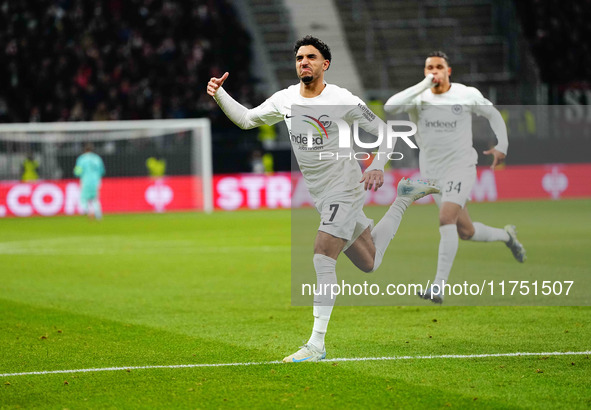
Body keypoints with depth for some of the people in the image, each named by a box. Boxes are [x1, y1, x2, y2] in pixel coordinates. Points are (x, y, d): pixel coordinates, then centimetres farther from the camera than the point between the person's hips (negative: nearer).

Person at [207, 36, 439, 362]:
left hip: (344, 190, -7)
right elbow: (246, 119, 14)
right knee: (370, 264, 17)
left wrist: (378, 166, -22)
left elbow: (383, 130, -7)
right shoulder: (285, 99, 2)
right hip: (322, 197, 7)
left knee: (322, 259, -20)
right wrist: (219, 94, -1)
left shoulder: (343, 101, -14)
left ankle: (316, 344, -19)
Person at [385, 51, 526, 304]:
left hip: (461, 167, -3)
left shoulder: (467, 95, -3)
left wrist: (501, 147, 6)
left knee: (446, 219, -23)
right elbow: (391, 106, -24)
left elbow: (493, 114, 14)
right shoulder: (419, 98, -3)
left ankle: (438, 288, -27)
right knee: (466, 232, 10)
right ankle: (506, 236, 42)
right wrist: (424, 85, -24)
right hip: (432, 173, 3)